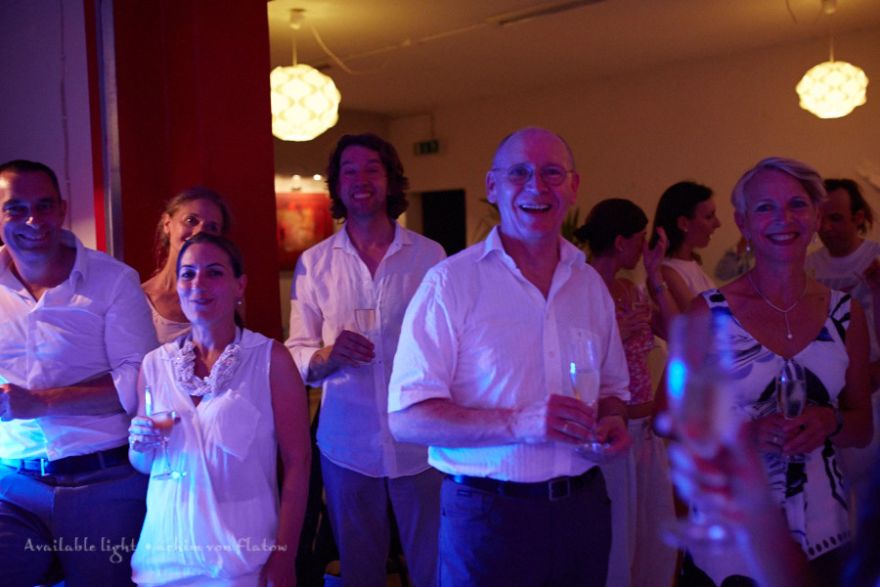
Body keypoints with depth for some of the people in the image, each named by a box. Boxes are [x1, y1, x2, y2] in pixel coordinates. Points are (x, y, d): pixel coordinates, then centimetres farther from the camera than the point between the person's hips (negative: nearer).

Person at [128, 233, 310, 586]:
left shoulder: (270, 359, -9)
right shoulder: (155, 365, 3)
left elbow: (297, 462, -10)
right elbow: (143, 464, 14)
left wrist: (284, 557, -14)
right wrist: (142, 446, -8)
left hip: (244, 553, -4)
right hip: (167, 550, 4)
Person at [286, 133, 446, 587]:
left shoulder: (430, 255, -1)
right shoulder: (314, 262, 2)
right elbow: (297, 355, 2)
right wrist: (328, 354, -19)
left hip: (420, 443, -1)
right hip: (347, 443, 1)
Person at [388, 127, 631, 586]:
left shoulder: (590, 284, 6)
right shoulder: (450, 283, -11)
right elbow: (406, 418, -16)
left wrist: (612, 421, -5)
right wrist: (519, 423, -27)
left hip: (582, 507, 5)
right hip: (487, 513, -5)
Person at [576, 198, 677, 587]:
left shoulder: (635, 291, 10)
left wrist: (655, 275, -1)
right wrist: (614, 335, -23)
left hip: (646, 430, 8)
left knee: (658, 541, 17)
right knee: (613, 544, 4)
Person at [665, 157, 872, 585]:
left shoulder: (845, 313, 1)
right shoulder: (709, 313, -8)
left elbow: (862, 428, 9)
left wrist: (830, 422, -13)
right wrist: (745, 431, -20)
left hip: (822, 534, 3)